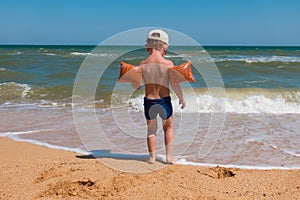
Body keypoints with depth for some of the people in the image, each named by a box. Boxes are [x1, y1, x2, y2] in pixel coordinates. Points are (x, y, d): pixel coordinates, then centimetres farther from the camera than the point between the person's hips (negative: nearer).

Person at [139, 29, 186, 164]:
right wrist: (182, 98, 1)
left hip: (149, 101, 1)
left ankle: (152, 157, 25)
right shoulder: (168, 64, -15)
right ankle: (169, 156, 21)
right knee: (168, 127, 23)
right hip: (164, 101, -1)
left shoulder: (143, 65, -9)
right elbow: (175, 85, -15)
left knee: (151, 130, 21)